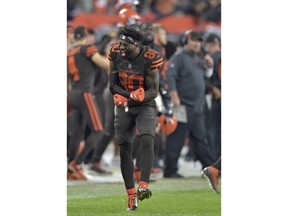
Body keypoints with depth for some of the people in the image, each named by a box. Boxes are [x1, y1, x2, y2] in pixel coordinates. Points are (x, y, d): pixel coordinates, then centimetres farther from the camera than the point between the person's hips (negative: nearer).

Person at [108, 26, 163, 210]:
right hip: (123, 108, 4)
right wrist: (132, 95, -22)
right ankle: (131, 194, 8)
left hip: (145, 107, -3)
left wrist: (125, 99, -29)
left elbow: (153, 91, -16)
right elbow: (113, 85, -3)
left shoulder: (149, 59, -18)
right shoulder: (116, 54, -6)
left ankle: (144, 185, -33)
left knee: (147, 141, -25)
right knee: (125, 149, 1)